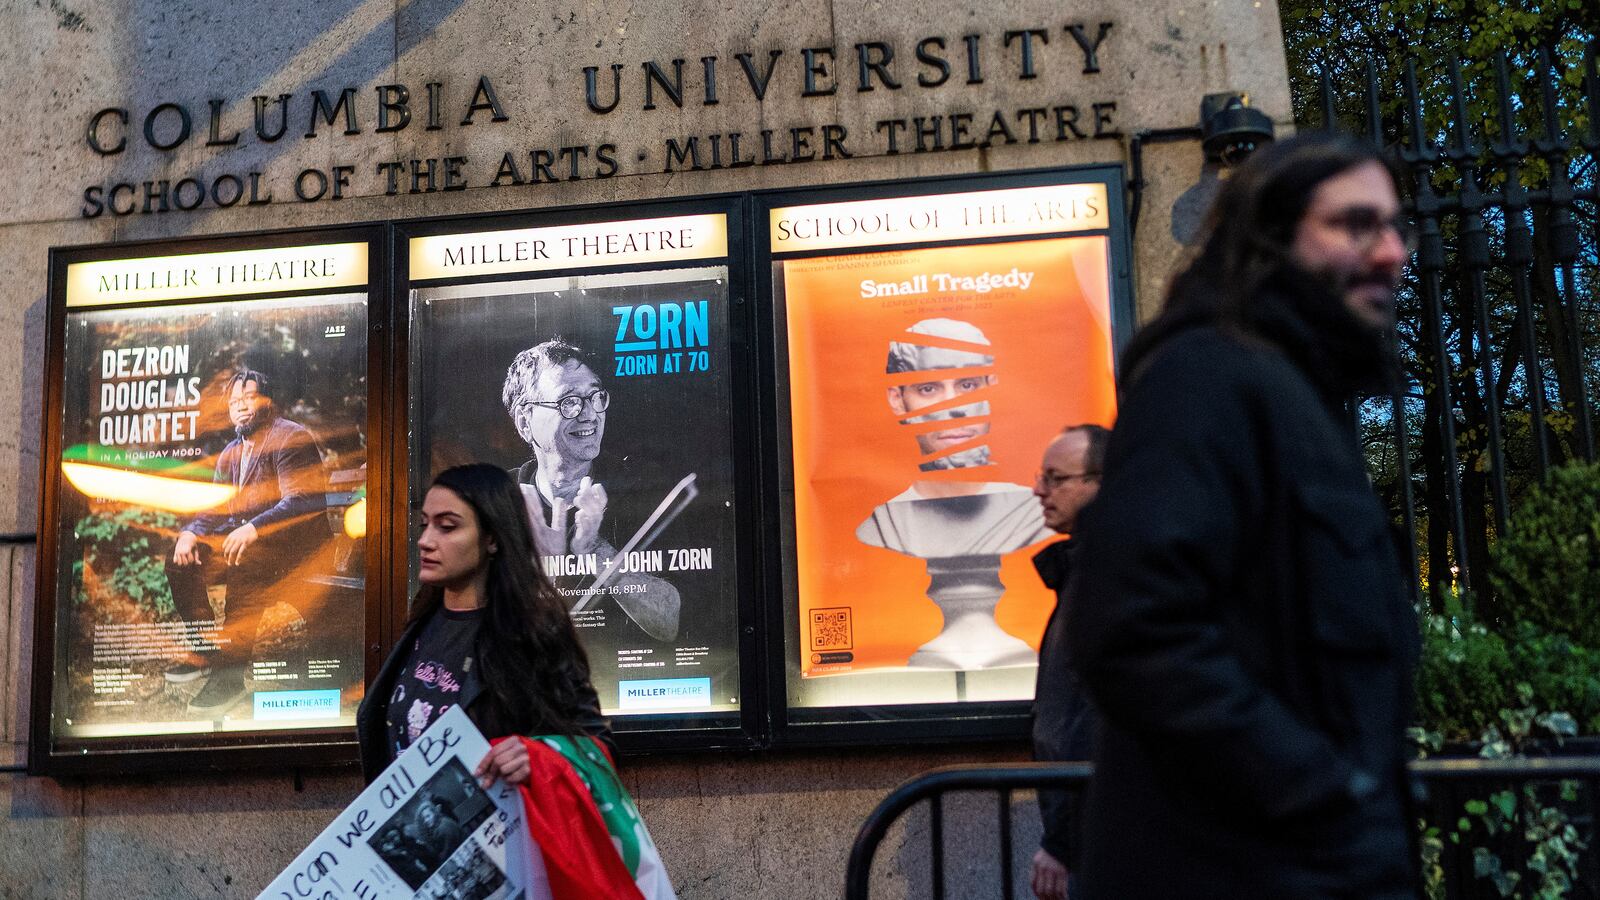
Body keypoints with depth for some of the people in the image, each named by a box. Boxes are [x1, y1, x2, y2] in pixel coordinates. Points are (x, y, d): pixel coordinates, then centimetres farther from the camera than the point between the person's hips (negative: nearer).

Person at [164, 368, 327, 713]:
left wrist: (254, 528, -32)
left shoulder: (291, 437, -10)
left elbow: (306, 502, -21)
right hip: (241, 539, 9)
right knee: (181, 560, -3)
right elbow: (214, 508, 16)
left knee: (244, 564, -34)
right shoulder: (231, 453, 17)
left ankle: (230, 674, -29)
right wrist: (189, 532, -6)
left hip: (290, 543, -9)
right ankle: (208, 649, 7)